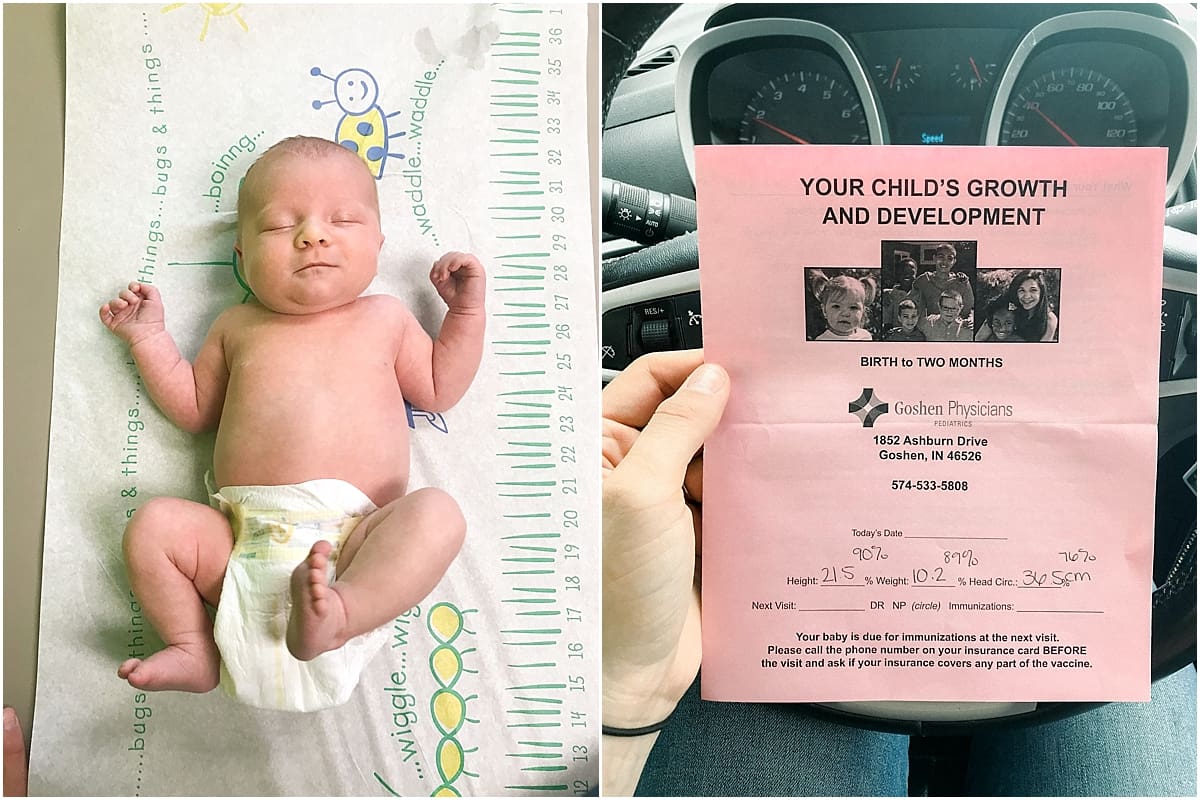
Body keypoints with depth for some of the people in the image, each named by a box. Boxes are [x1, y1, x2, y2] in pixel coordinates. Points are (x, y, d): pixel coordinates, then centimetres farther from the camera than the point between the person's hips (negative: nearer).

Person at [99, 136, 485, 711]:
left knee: (436, 514, -29)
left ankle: (338, 612, -45)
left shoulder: (384, 318, 17)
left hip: (358, 537, -2)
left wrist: (466, 311, 16)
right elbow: (194, 409, 28)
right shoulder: (238, 328, 20)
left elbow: (438, 389, 22)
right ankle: (194, 649, -5)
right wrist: (149, 337, 23)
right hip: (242, 542, 2)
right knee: (154, 524, -17)